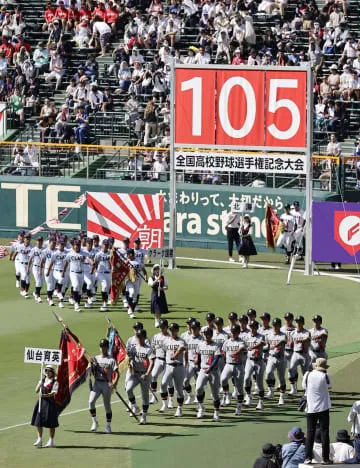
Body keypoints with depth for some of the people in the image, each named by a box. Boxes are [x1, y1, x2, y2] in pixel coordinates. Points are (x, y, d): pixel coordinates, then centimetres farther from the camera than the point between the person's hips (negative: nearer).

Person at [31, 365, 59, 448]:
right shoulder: (42, 380, 12)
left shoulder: (55, 382, -3)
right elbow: (36, 391, 4)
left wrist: (45, 395, -31)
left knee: (51, 423, 0)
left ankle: (51, 441, 10)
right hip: (41, 402, 5)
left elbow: (53, 393, -15)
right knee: (38, 422, 3)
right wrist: (40, 384, -14)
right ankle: (39, 440, 13)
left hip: (50, 402, -5)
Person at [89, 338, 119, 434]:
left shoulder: (111, 360, -2)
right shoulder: (95, 359, 11)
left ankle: (108, 426, 14)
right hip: (97, 383, 3)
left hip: (107, 384, -3)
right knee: (91, 401, -15)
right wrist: (92, 365, -7)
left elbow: (116, 373, -8)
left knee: (107, 405, 4)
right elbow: (93, 372, 14)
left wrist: (114, 383, -23)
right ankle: (94, 422, -2)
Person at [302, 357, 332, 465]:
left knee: (310, 432, 5)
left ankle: (308, 457, 0)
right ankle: (326, 458, 3)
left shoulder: (308, 375, -4)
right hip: (323, 407, -1)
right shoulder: (325, 376, -8)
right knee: (324, 432, 3)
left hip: (311, 408, 1)